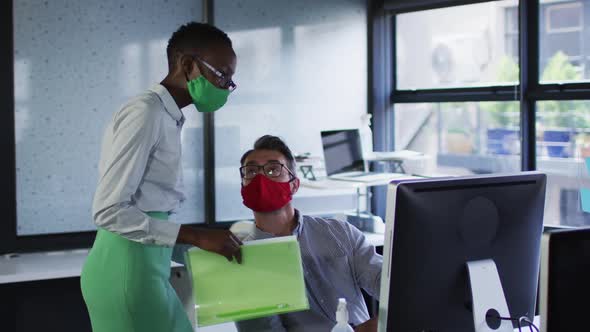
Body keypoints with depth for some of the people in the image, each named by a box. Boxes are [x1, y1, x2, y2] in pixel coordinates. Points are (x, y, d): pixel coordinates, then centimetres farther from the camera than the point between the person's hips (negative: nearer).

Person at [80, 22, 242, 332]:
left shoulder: (167, 118, 14)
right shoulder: (145, 113, -14)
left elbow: (150, 209, 11)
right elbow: (109, 210, -19)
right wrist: (197, 236, -20)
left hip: (143, 267, 9)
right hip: (127, 270, -9)